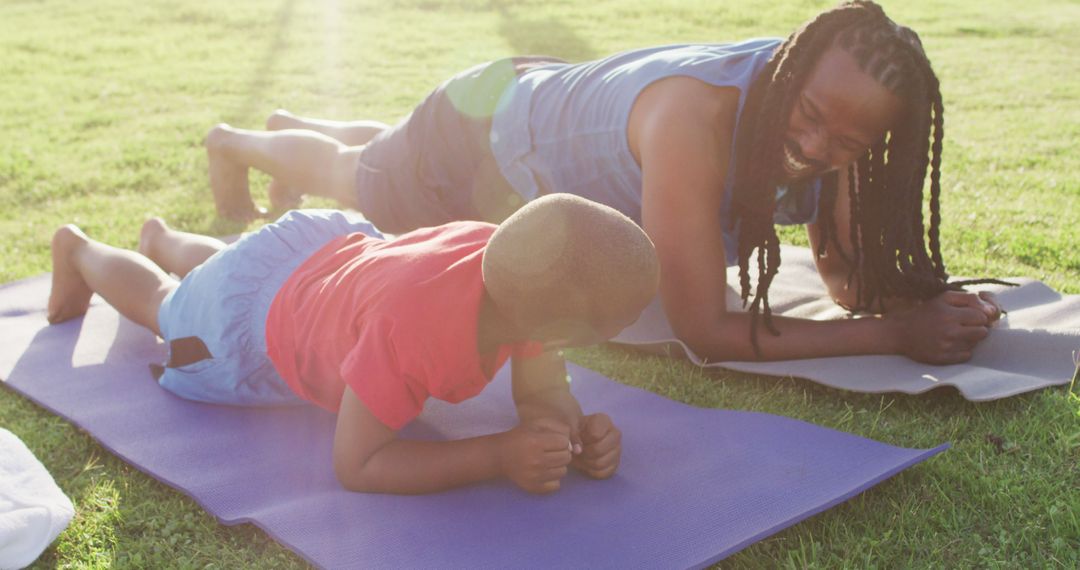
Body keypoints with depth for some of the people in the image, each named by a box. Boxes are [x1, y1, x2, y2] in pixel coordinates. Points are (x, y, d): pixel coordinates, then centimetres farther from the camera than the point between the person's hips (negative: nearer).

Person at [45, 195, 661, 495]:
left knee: (224, 266, 40)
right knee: (168, 305, 31)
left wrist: (575, 432, -42)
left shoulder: (519, 266, -33)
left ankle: (164, 237, 70)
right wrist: (498, 455, -49)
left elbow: (544, 392, -20)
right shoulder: (409, 332, -53)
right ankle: (80, 250, 58)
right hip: (253, 328, -5)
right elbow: (356, 465, -42)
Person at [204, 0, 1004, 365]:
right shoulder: (697, 115, -49)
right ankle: (239, 144, 62)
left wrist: (940, 304, -39)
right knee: (354, 177, 28)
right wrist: (895, 335, -47)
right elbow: (706, 330, -47)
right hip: (480, 130, -6)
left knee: (390, 154, 39)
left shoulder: (836, 118, -27)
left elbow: (856, 276, -18)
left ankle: (297, 124, 71)